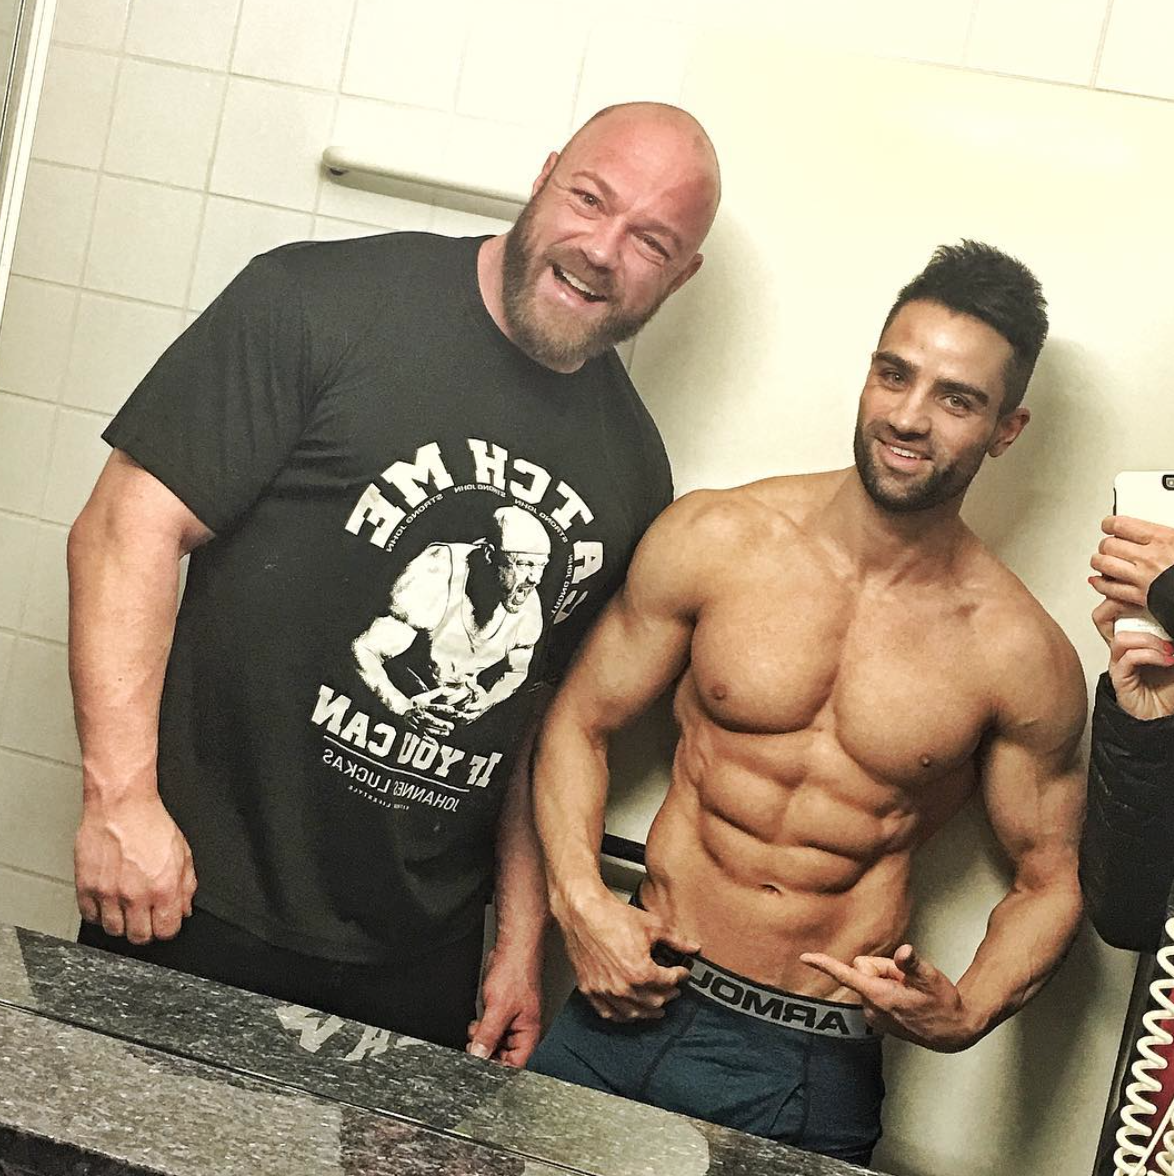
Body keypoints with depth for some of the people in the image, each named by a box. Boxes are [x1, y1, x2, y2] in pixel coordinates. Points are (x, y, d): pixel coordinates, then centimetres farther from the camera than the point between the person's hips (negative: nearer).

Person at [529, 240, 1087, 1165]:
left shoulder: (1023, 659, -9)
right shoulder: (716, 537, -6)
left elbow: (1050, 879, 3)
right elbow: (582, 719, 4)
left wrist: (967, 1014, -15)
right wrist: (578, 896, -10)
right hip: (631, 1003, 2)